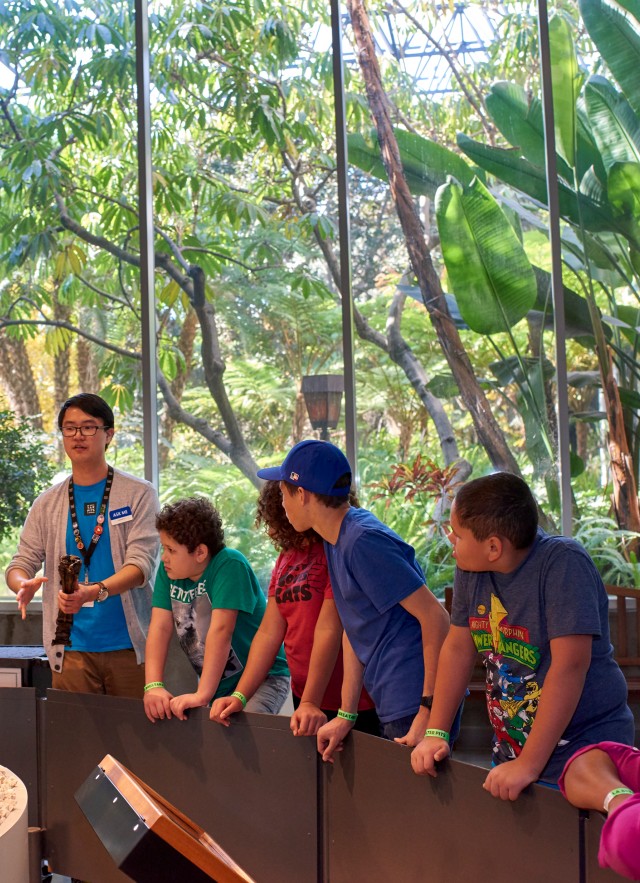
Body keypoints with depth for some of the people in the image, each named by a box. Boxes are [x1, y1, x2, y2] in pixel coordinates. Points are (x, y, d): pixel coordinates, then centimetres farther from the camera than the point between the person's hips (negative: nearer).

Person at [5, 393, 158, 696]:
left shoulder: (139, 494, 0)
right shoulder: (48, 503, 11)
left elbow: (141, 562, -10)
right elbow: (20, 564, 8)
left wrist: (95, 591, -28)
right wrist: (23, 584, -17)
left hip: (128, 645, -2)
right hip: (71, 646, 2)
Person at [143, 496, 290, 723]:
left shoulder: (230, 565, -21)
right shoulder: (168, 570, -2)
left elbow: (220, 630, -27)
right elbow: (160, 627, -7)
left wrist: (203, 695, -31)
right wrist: (153, 685, -19)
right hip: (216, 685, 6)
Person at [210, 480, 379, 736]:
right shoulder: (287, 556, 11)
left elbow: (329, 630, -19)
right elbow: (269, 632, 8)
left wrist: (311, 702, -22)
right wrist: (239, 697, 0)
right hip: (303, 699, 7)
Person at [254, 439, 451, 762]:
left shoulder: (363, 542, -18)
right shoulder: (337, 539, 12)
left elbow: (435, 617, -21)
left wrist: (429, 712, -21)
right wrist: (346, 715, 11)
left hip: (416, 707, -9)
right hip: (392, 709, 9)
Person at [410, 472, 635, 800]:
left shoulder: (563, 563, -21)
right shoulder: (471, 568, -2)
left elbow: (570, 664, -27)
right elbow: (458, 648, 8)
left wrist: (529, 764, -27)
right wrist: (435, 733, 3)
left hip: (584, 757, -6)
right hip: (511, 752, 6)